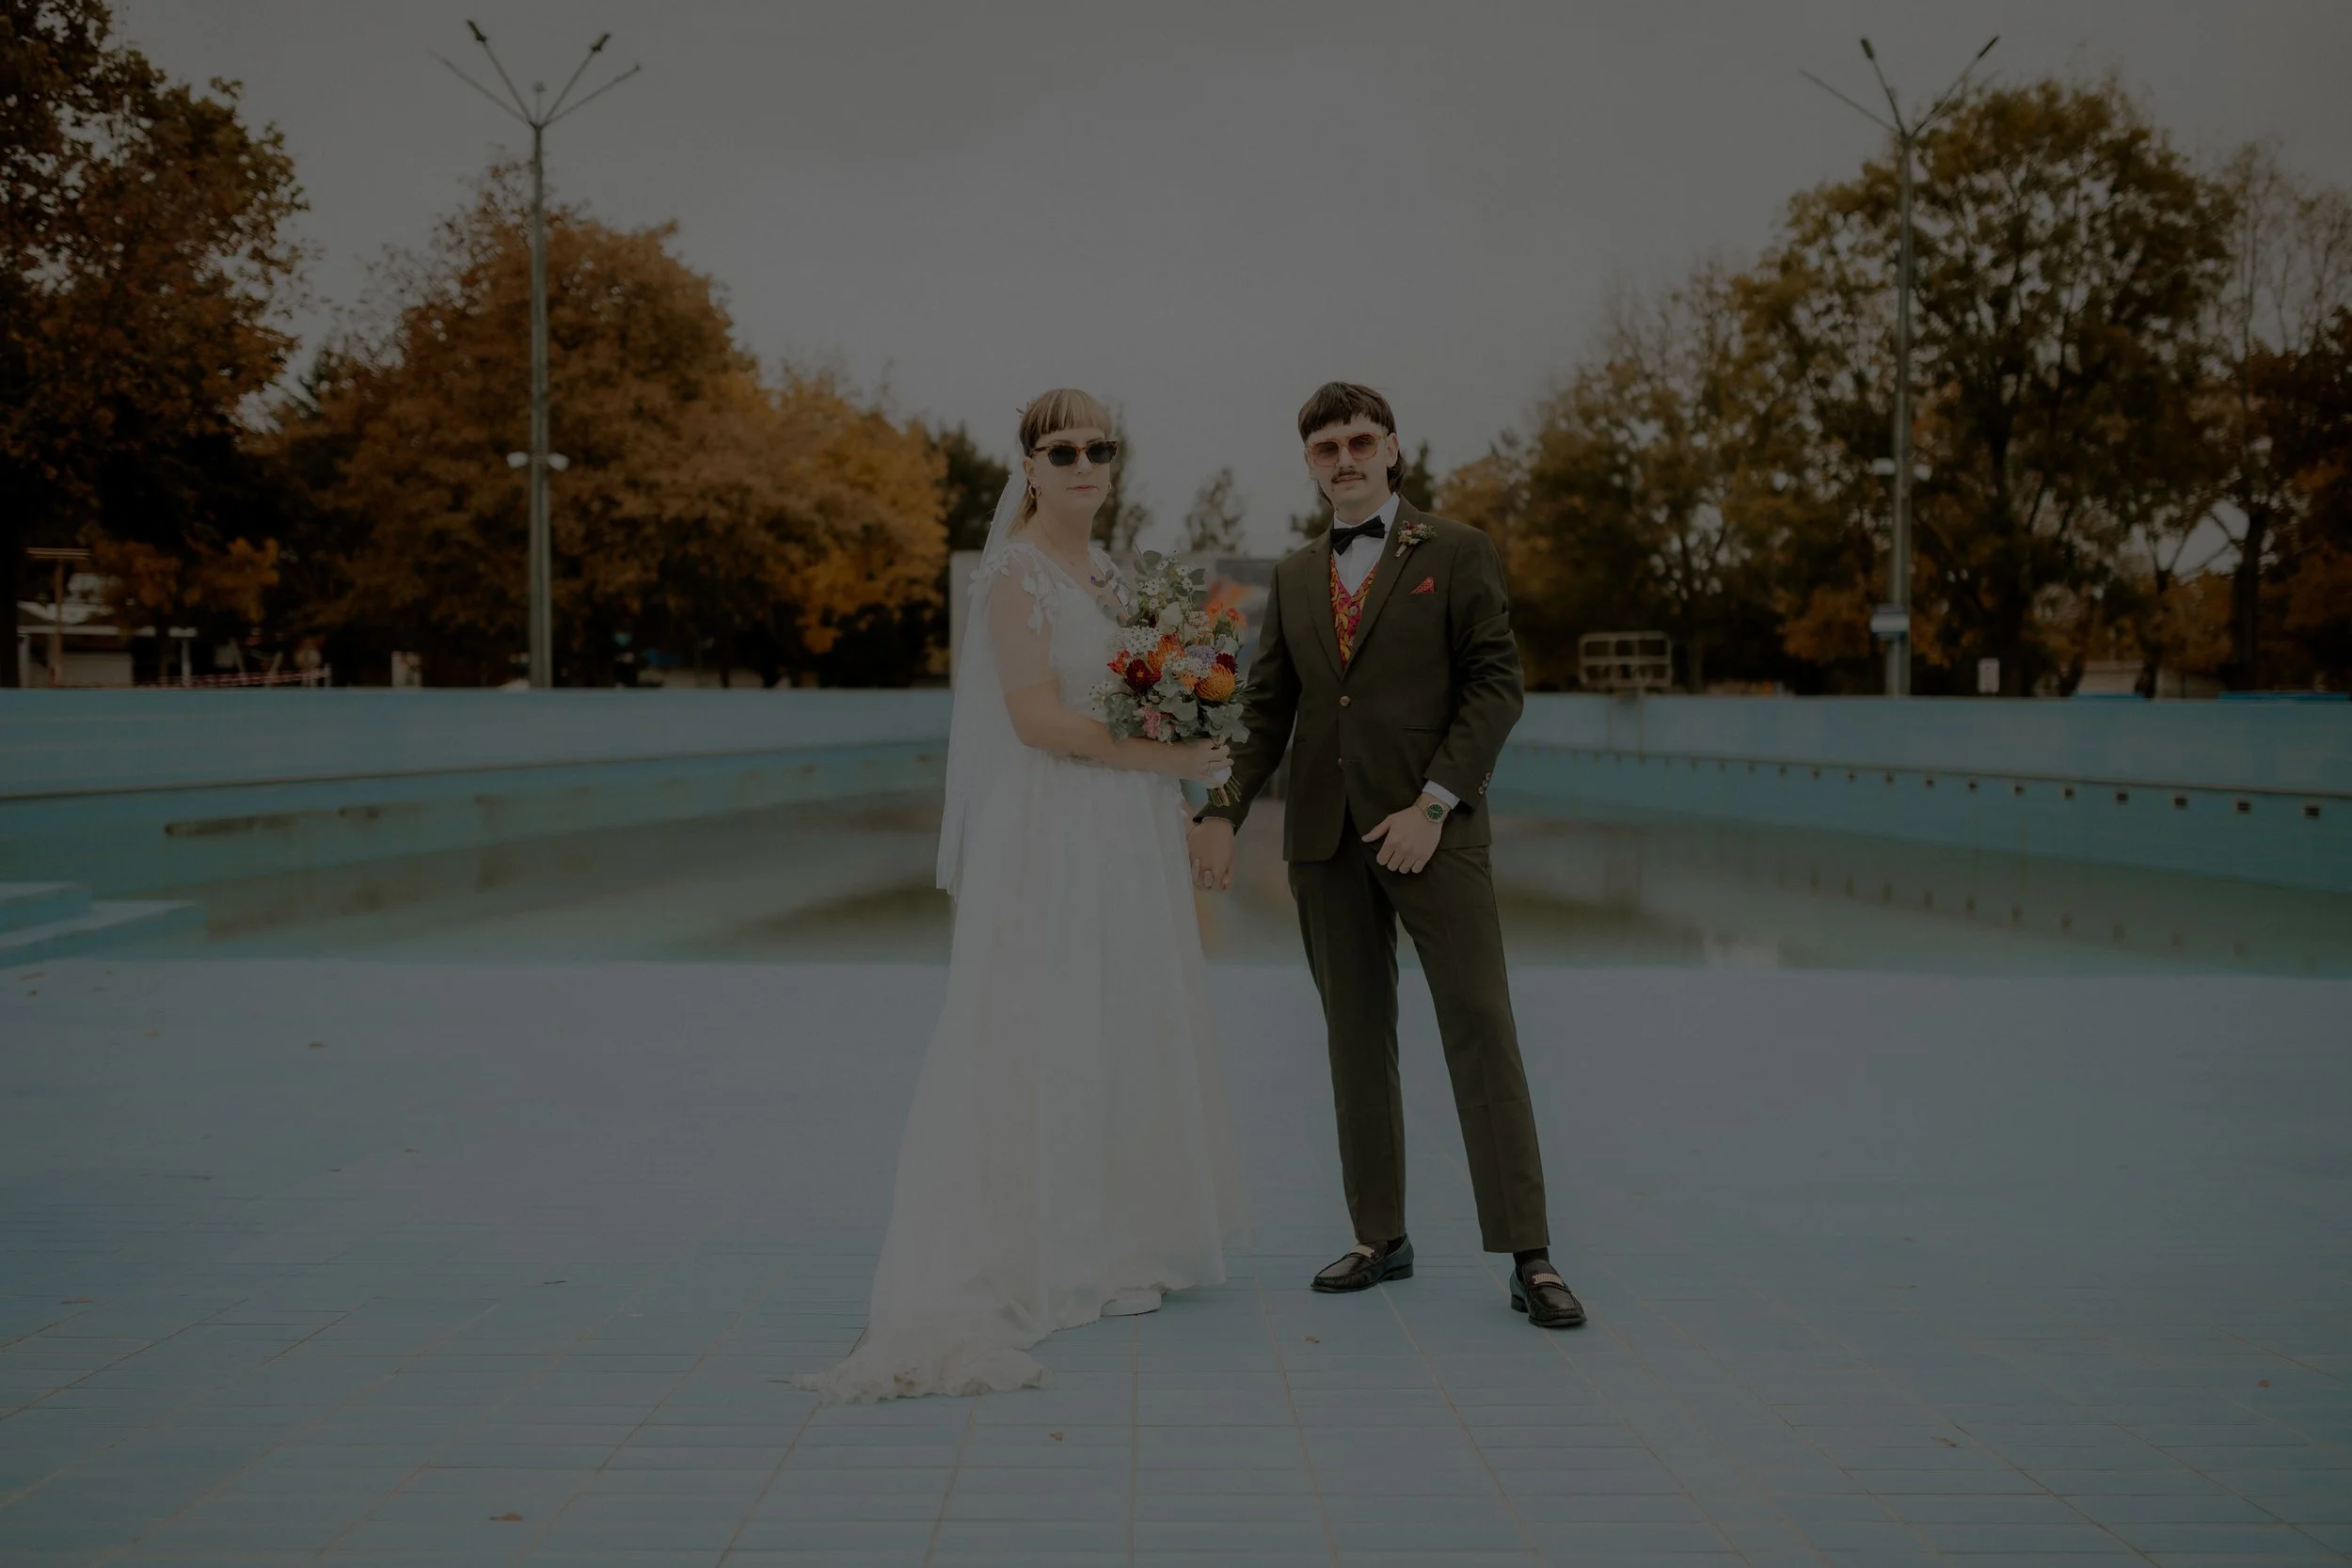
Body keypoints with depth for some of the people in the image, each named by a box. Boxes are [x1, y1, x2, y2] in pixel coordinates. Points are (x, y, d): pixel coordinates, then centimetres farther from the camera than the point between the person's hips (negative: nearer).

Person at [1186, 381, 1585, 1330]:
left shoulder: (1457, 554, 3)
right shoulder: (1294, 579, 17)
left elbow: (1497, 683, -4)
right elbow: (1266, 708, 14)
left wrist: (1433, 804, -13)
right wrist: (1222, 812, 0)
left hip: (1432, 828, -4)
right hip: (1324, 838, 5)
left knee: (1480, 1029, -7)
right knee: (1356, 1038, 8)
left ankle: (1528, 1257, -4)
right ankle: (1380, 1239, 16)